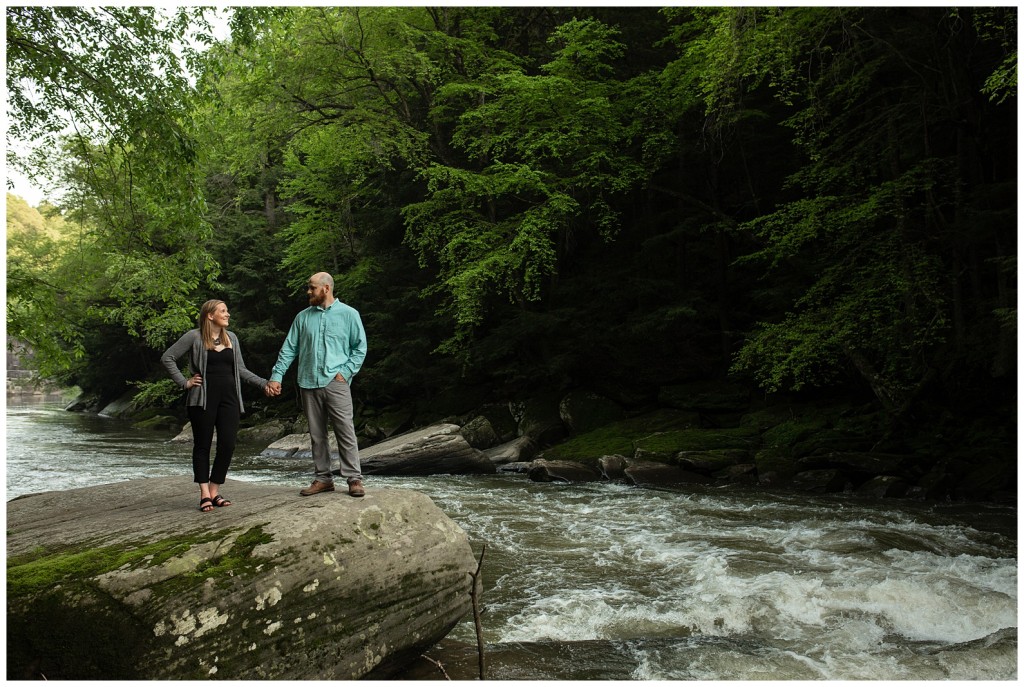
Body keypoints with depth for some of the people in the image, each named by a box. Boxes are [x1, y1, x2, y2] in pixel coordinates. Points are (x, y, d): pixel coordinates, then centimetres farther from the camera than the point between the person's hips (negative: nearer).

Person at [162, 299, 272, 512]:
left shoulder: (231, 338, 12)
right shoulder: (194, 337, -3)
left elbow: (240, 369, 15)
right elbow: (167, 358, 1)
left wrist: (264, 383, 6)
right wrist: (184, 382, -5)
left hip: (229, 398, 4)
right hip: (203, 398, -4)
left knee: (227, 445, -1)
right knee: (202, 445, 1)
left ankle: (215, 491, 13)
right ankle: (204, 494, 7)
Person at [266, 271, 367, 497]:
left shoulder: (349, 314, 3)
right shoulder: (303, 317, 12)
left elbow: (360, 348, 3)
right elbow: (289, 349, 11)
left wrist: (346, 372, -7)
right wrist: (276, 376, 3)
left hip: (335, 383, -4)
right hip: (309, 384, 4)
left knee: (346, 431, -8)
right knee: (317, 434, 8)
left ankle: (354, 479, -3)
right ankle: (322, 478, 17)